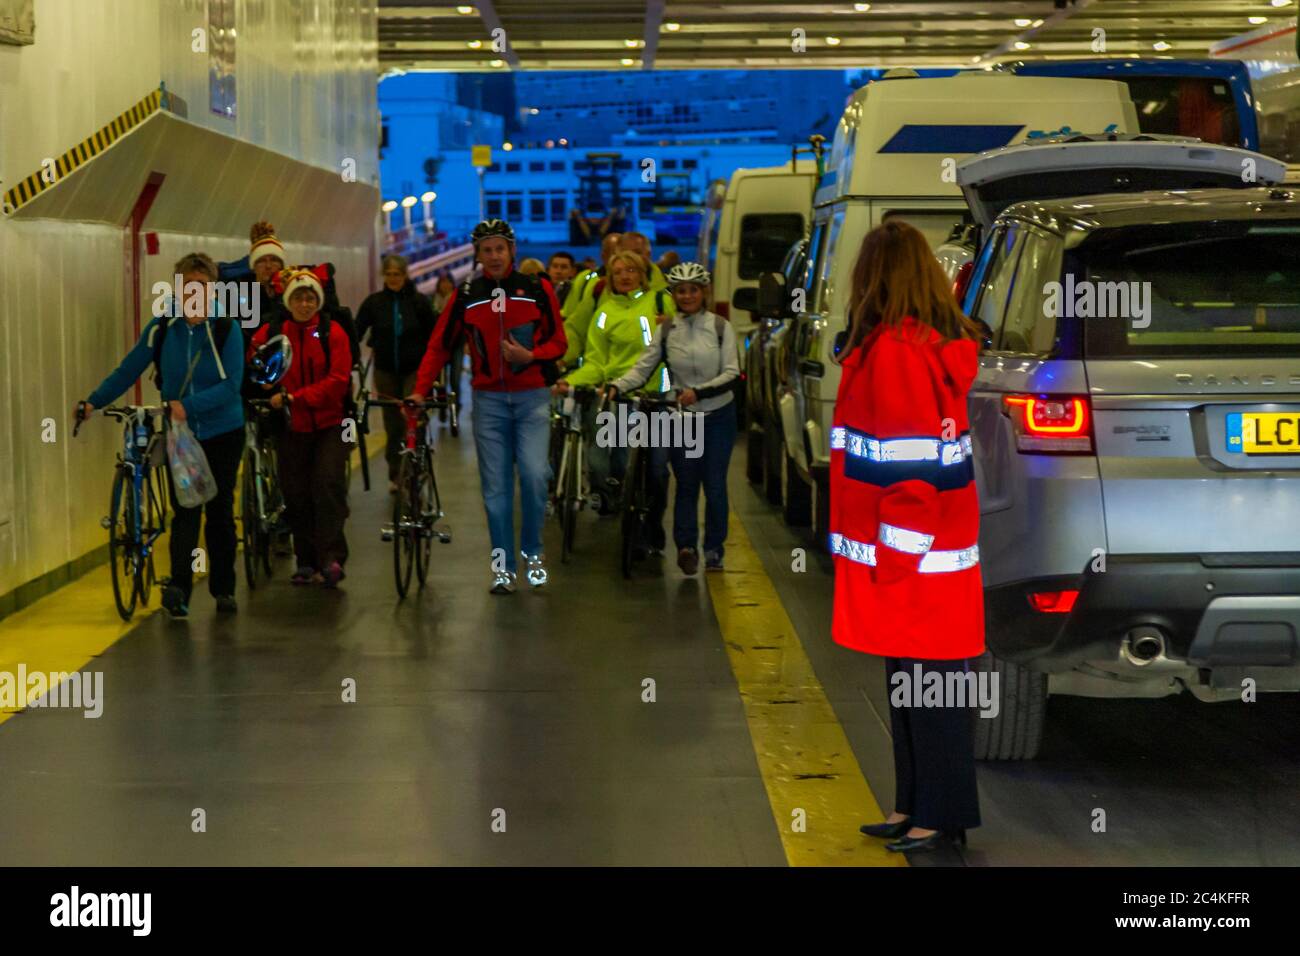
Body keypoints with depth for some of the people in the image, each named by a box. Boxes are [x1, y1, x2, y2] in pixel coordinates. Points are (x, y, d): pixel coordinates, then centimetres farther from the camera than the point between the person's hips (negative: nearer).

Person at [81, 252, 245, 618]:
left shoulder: (226, 330, -11)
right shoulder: (162, 328, -5)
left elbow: (231, 385, -19)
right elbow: (129, 369, 0)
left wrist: (189, 405, -30)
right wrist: (93, 401, -7)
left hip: (222, 433, -1)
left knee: (219, 511, 7)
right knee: (185, 511, -11)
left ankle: (223, 590, 18)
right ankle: (178, 589, -21)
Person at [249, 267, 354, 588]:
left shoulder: (332, 332, -4)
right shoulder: (270, 333, 3)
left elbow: (337, 381, -12)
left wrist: (293, 397, -20)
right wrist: (265, 385, -11)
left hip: (329, 425, -3)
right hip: (292, 428, 3)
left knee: (327, 484, -18)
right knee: (296, 495, 5)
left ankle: (332, 558, -15)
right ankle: (307, 562, 17)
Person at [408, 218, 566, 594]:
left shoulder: (537, 288, 0)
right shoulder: (466, 295, 3)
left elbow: (558, 341, 4)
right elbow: (439, 345, 6)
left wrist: (530, 355, -15)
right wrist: (420, 390, -3)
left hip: (531, 397, -1)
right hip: (489, 399, 1)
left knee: (534, 475, -14)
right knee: (496, 486, 2)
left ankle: (532, 551, 8)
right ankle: (503, 565, 10)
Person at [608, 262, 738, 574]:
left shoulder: (720, 327, -1)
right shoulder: (666, 330, 2)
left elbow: (731, 373, -8)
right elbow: (642, 369, -5)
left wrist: (698, 392, -22)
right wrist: (616, 387, -23)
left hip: (718, 416, -1)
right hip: (682, 416, 1)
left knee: (715, 484, 0)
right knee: (686, 483, -3)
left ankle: (714, 549, 11)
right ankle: (686, 545, -6)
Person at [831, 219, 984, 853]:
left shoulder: (893, 350, -17)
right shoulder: (940, 342, 11)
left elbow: (910, 465, -21)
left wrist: (895, 556, -16)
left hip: (910, 559, -9)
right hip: (934, 551, 9)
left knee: (925, 680, -2)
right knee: (913, 677, 14)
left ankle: (941, 814, 6)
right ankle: (917, 806, 21)